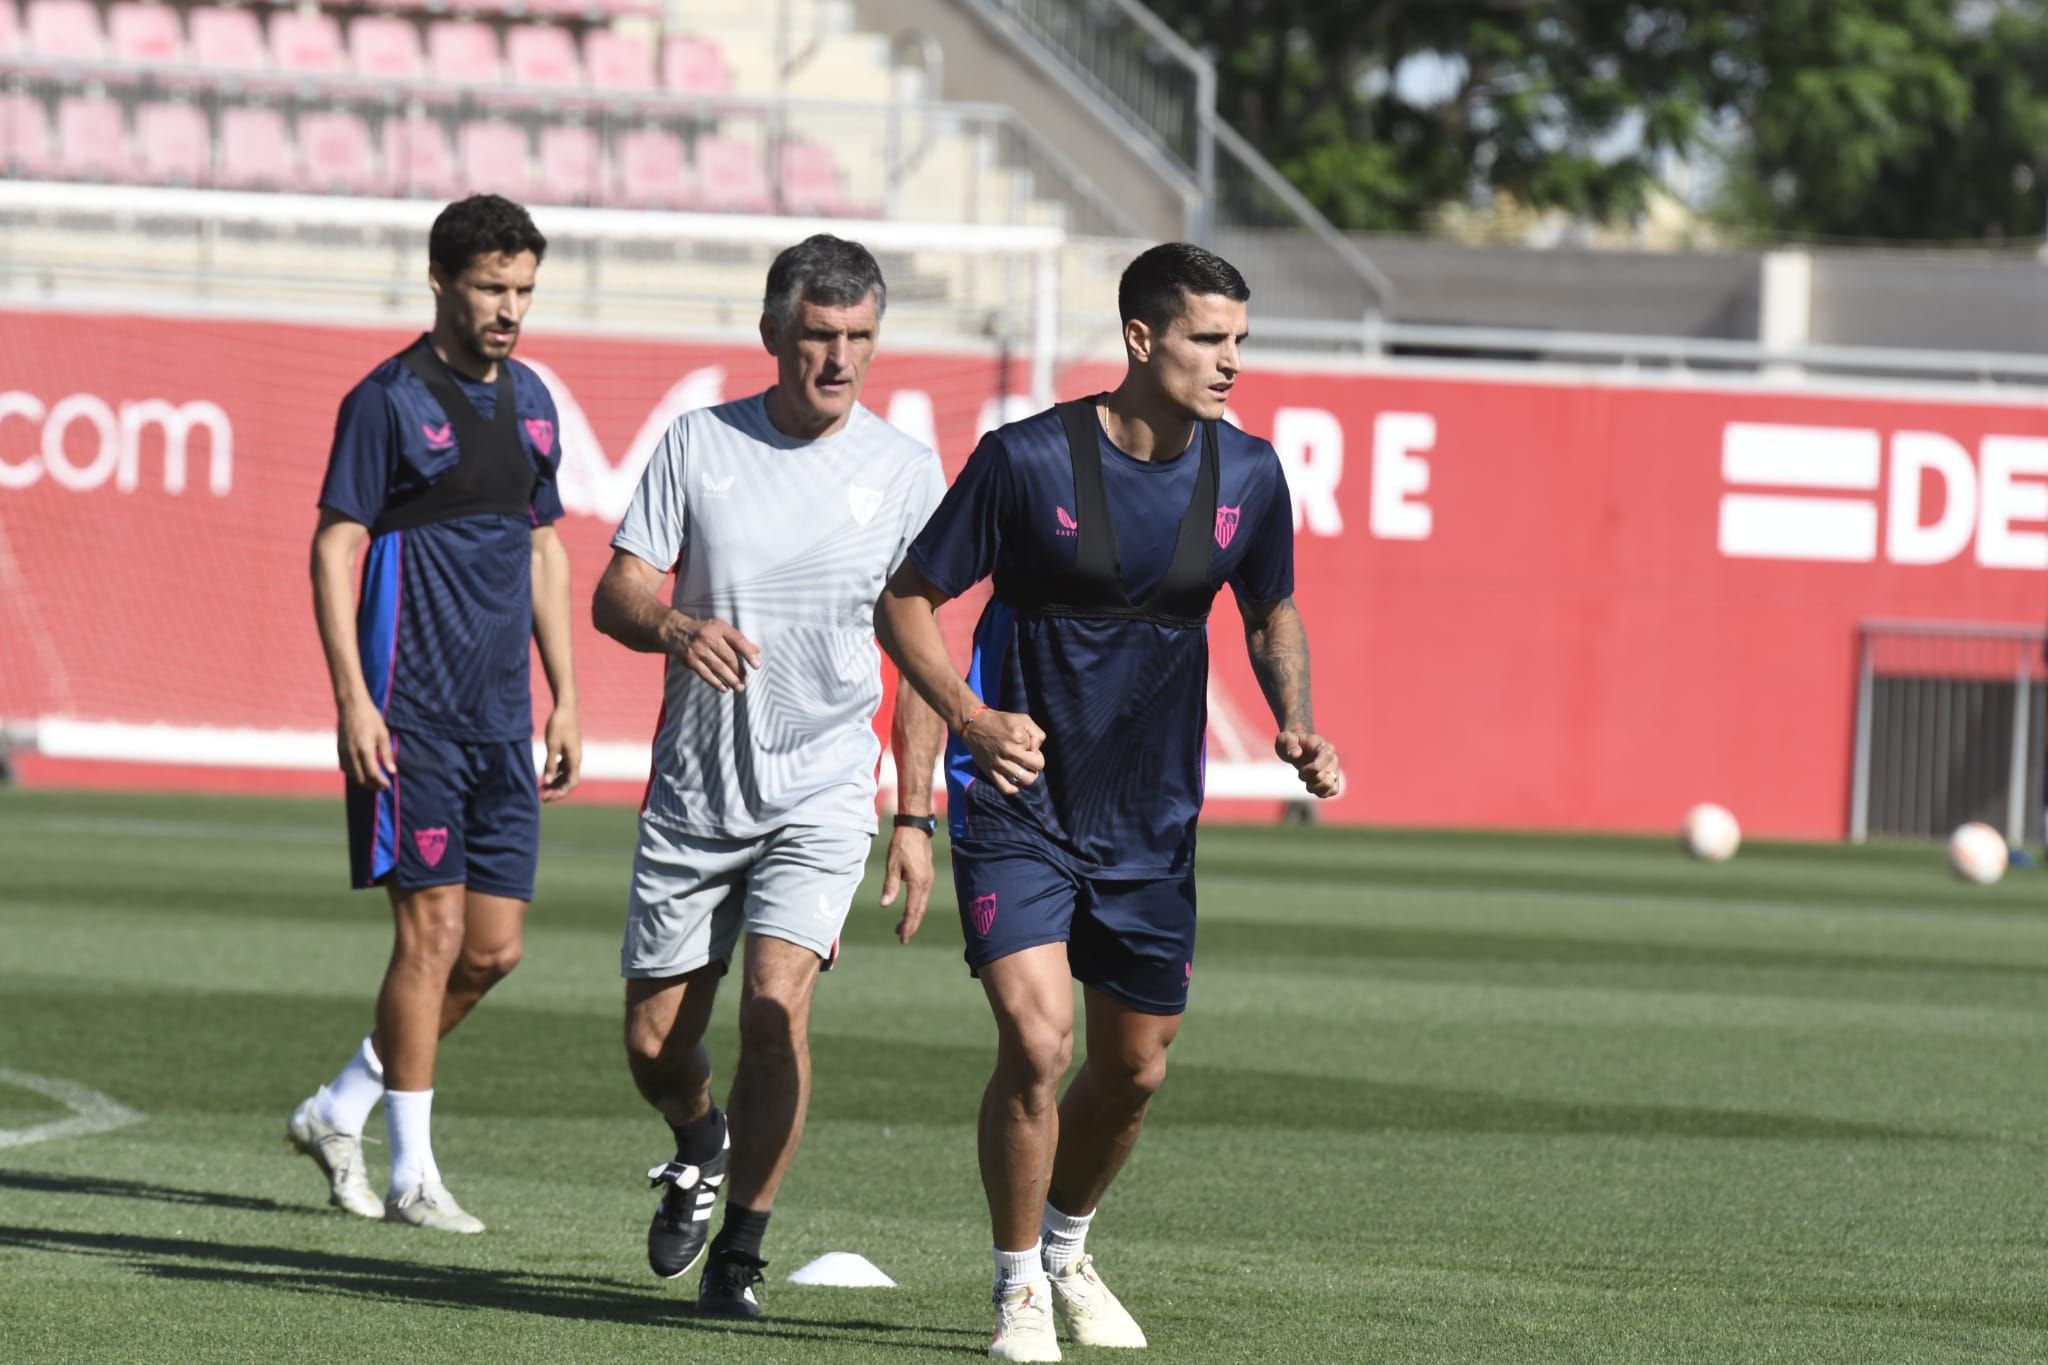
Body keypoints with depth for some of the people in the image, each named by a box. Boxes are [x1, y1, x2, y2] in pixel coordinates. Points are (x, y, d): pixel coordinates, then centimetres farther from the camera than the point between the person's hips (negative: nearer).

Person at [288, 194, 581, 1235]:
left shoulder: (529, 401, 14)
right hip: (411, 715, -7)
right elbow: (333, 550, -9)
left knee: (494, 948, 5)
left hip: (501, 718, 7)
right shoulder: (390, 401, -7)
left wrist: (564, 699, 17)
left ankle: (338, 1110, 21)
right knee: (433, 932, -8)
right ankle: (413, 1175, -1)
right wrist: (353, 699, -17)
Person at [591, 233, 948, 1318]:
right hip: (691, 792, 2)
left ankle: (738, 1250, -5)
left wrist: (916, 818, 3)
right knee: (653, 1042, 5)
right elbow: (614, 594, -1)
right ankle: (701, 1145, 41)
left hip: (823, 793, -2)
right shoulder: (697, 444, -1)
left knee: (775, 1005, -20)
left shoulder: (907, 473, -1)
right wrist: (675, 628, -25)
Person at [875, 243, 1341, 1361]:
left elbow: (1271, 614, 16)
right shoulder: (1026, 459, -14)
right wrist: (969, 715, -20)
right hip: (1018, 800, -4)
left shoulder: (1247, 474, -2)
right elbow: (906, 600, -5)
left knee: (1133, 1069, 12)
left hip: (1152, 825, 5)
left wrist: (1294, 724, -2)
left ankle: (1066, 1253, 40)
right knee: (1035, 1043, -18)